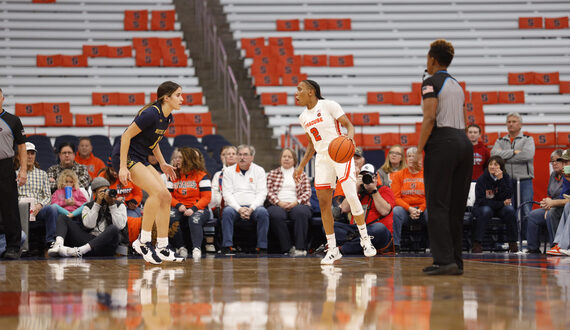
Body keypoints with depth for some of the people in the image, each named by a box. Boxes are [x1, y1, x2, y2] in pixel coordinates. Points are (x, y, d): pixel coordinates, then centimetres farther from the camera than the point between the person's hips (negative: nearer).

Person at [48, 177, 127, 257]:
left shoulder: (119, 205, 14)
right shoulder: (88, 206, 16)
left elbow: (120, 226, -4)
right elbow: (89, 225, -4)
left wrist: (112, 206, -5)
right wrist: (97, 204, -5)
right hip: (90, 239, 3)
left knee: (113, 229, -37)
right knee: (62, 219, -2)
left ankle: (79, 251, -47)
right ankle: (58, 245, -35)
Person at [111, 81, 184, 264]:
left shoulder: (167, 117, 6)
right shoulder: (151, 113, -22)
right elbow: (126, 136, -20)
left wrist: (162, 163, 17)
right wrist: (123, 167, -22)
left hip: (140, 159, 9)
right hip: (125, 156, -9)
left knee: (166, 197, 1)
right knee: (157, 191, -24)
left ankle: (162, 248, 7)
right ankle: (143, 242, -14)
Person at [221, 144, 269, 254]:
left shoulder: (259, 170, 12)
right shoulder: (228, 171, 11)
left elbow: (262, 193, 2)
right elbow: (227, 193, 1)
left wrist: (251, 209, -15)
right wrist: (239, 209, -15)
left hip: (253, 206, 0)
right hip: (234, 206, 0)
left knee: (263, 212, -32)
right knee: (227, 212, -33)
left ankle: (262, 248, -29)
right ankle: (227, 248, -34)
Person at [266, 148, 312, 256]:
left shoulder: (302, 175, 20)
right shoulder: (272, 174, 20)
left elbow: (307, 192, 9)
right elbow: (268, 191, 7)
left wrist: (296, 202, -10)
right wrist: (279, 202, -11)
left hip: (296, 205, 0)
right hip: (278, 205, 0)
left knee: (300, 212, -37)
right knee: (276, 215, -37)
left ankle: (300, 248, -37)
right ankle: (288, 247, -34)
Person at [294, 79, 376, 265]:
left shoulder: (329, 105, -6)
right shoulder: (303, 117, 13)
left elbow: (349, 125, -8)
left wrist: (349, 137, -29)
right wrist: (301, 166, 18)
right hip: (322, 158, 6)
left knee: (351, 196, -15)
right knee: (324, 204, -2)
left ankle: (365, 239, 1)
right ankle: (332, 249, 5)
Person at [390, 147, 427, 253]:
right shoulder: (399, 175, 12)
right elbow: (395, 197, 3)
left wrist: (420, 210, -13)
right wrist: (409, 209, -13)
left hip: (423, 209, 0)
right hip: (404, 208, 0)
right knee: (395, 212, -34)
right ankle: (395, 245, -30)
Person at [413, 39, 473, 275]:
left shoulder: (431, 83, -4)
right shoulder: (457, 85, 19)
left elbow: (430, 117, -14)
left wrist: (419, 150, -13)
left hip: (442, 143, -7)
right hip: (464, 143, 7)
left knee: (438, 205, -6)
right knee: (456, 207, 9)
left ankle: (444, 260, -13)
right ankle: (456, 261, 9)